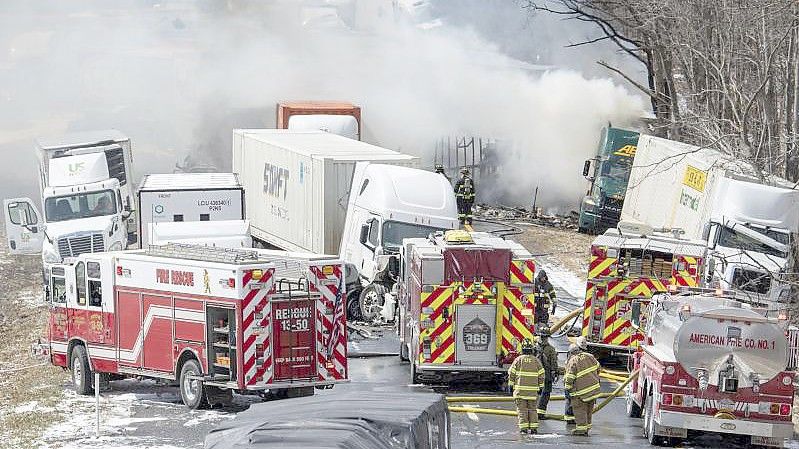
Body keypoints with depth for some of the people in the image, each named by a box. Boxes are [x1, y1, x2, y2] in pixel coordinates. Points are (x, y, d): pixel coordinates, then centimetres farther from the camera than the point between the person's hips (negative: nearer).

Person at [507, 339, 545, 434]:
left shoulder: (518, 360, -3)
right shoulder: (536, 360, 2)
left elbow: (511, 373, 0)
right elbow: (541, 375, 5)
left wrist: (510, 385, 10)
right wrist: (540, 387, 14)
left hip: (520, 389, -2)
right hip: (533, 390, 2)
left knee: (522, 409, 1)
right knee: (532, 409, 10)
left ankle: (523, 428, -4)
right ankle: (533, 428, 6)